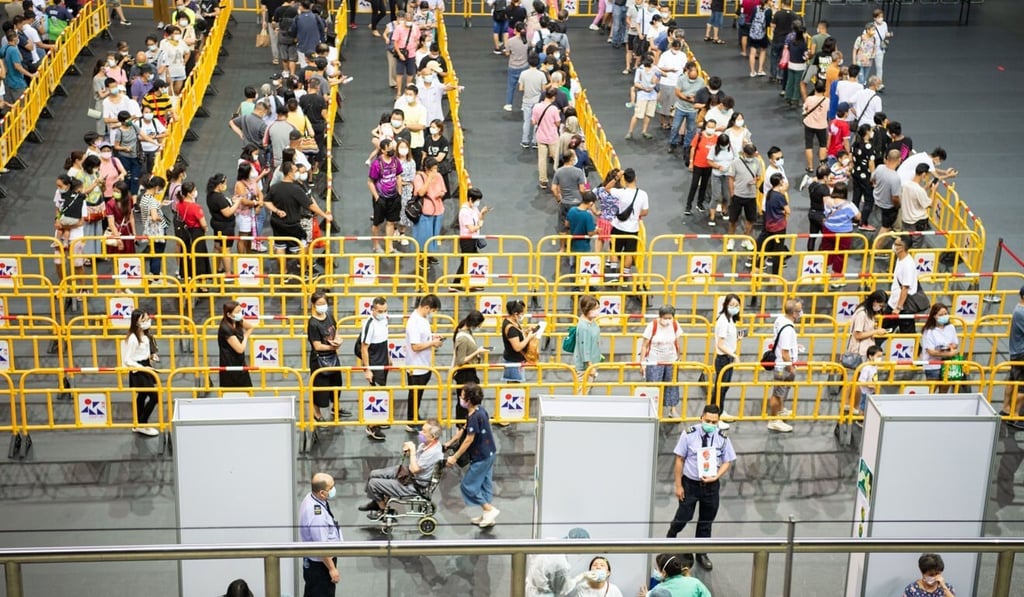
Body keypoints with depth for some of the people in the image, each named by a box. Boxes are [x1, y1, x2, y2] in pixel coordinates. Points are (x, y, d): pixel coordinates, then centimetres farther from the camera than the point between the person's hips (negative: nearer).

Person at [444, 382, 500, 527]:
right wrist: (449, 443, 18)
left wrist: (455, 457, -15)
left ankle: (490, 509, 5)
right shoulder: (479, 411, 4)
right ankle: (487, 516, 25)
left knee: (468, 485, 2)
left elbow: (468, 440, -22)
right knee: (484, 483, 17)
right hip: (488, 454, 10)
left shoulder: (475, 417, -26)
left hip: (481, 457, -10)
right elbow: (463, 430, 14)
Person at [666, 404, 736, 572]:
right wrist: (678, 485, -8)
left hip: (711, 485, 2)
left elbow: (727, 461, 2)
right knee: (683, 517, 5)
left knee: (706, 521, 14)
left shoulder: (722, 438, -9)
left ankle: (702, 553, 33)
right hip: (690, 483, -2)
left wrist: (716, 476, -16)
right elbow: (679, 460, -8)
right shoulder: (689, 434, -15)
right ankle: (670, 539, 37)